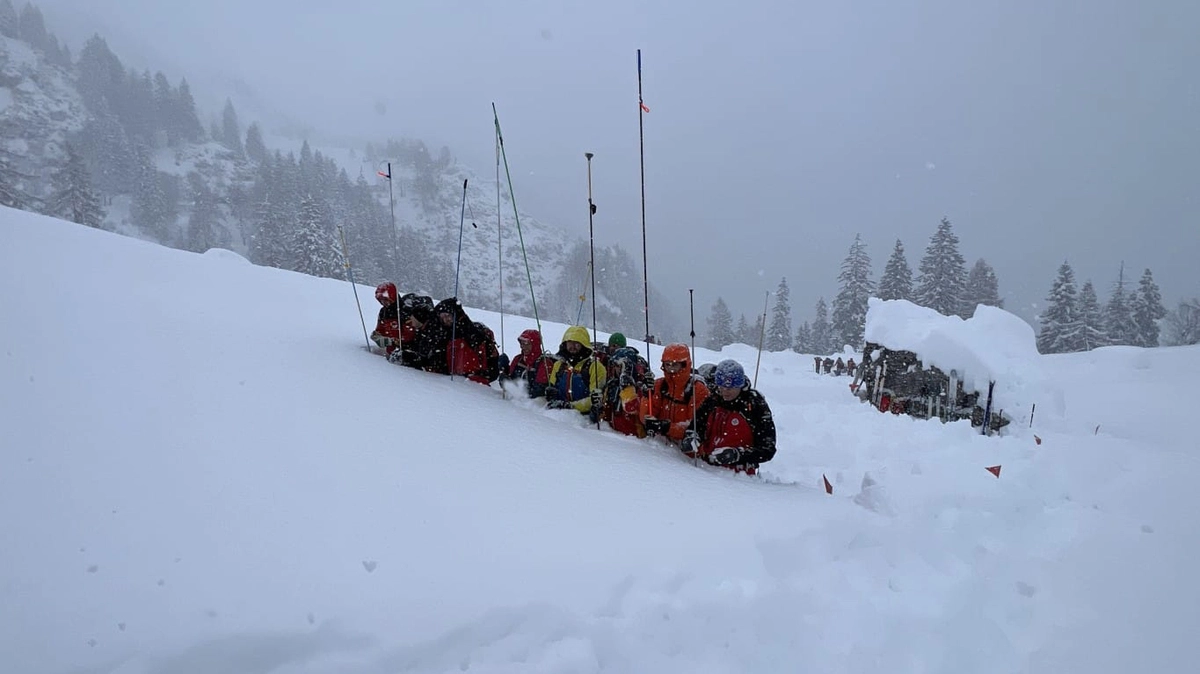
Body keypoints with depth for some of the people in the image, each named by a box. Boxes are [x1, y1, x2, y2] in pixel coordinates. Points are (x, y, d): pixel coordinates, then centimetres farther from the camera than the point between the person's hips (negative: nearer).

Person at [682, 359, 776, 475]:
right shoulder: (712, 401, 11)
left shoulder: (756, 406, -2)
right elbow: (694, 428, 19)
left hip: (739, 475, -5)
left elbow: (767, 450, -3)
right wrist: (690, 440, -5)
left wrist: (736, 454, -18)